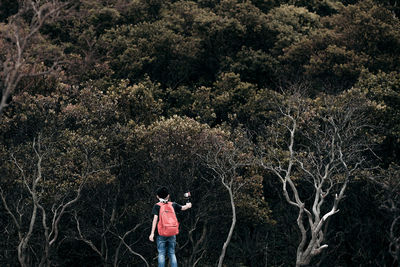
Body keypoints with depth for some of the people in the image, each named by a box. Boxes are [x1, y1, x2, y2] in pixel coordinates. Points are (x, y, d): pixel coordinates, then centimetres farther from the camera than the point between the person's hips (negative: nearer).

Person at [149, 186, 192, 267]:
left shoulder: (157, 206, -2)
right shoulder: (173, 205, 7)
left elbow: (155, 219, -10)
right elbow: (183, 208, 22)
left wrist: (152, 233, -11)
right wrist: (188, 205, 45)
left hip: (161, 234, -2)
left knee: (161, 254, 0)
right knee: (172, 254, 7)